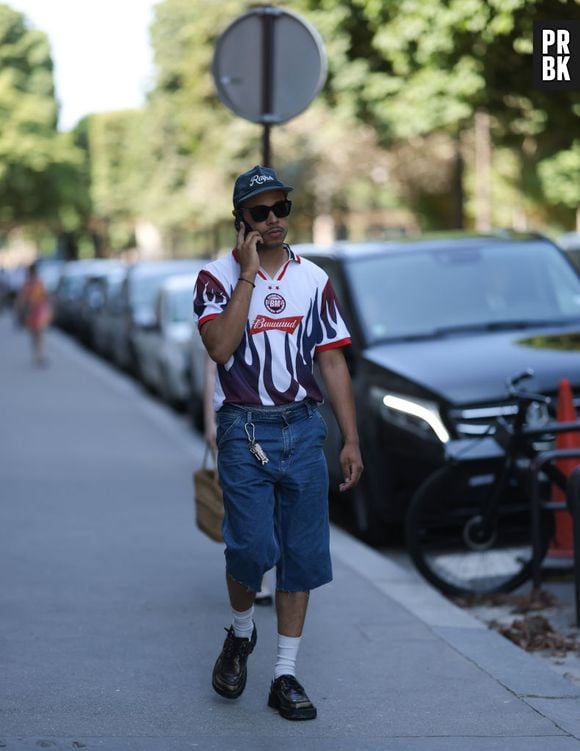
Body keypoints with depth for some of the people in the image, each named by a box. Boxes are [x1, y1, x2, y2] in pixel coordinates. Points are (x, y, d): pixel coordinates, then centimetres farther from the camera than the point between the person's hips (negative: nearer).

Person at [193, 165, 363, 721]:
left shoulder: (313, 279, 9)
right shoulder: (218, 277, -1)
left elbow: (332, 361, 9)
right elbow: (220, 346, -19)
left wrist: (351, 440, 5)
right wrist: (248, 274, -17)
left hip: (303, 429, 4)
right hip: (244, 430, -3)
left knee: (303, 555, 3)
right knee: (253, 547, -13)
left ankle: (285, 675, 14)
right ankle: (240, 634, 19)